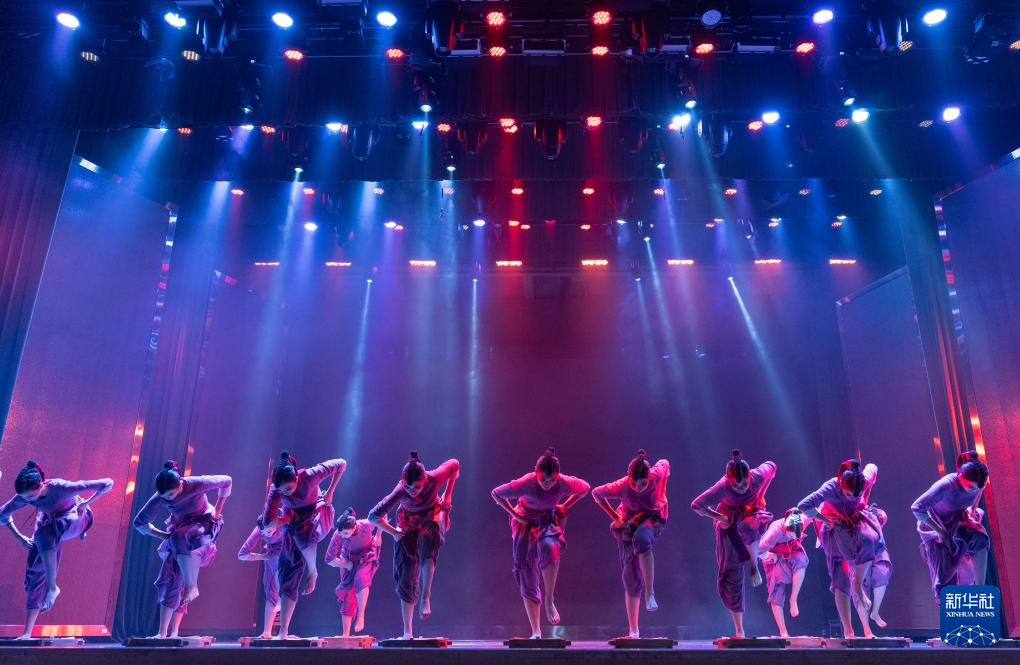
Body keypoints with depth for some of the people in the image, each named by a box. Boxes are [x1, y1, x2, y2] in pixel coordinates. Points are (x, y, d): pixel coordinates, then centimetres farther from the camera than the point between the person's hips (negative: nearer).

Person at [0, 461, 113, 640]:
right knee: (36, 572, -6)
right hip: (50, 522, 5)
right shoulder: (23, 497, -23)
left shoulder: (63, 487, -38)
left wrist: (87, 502, -31)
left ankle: (52, 586, -29)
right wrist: (18, 537, -8)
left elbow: (107, 484, -36)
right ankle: (27, 633, -1)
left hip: (76, 519, -5)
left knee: (44, 534, -38)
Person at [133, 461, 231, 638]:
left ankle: (192, 586, -28)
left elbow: (226, 481, -13)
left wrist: (217, 510, -10)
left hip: (205, 524, -4)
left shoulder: (196, 484, -29)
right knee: (170, 577, -5)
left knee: (181, 539, -38)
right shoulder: (158, 499, -19)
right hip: (180, 529, 4)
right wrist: (164, 535, -13)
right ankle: (163, 632, 1)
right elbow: (139, 522, -4)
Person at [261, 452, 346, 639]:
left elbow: (341, 464, -16)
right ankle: (283, 632, 3)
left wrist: (330, 492, -13)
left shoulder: (310, 476, -30)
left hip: (318, 512, -3)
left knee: (303, 532, -41)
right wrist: (288, 518, -22)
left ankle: (312, 571, -11)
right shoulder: (275, 490, -22)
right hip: (294, 519, 3)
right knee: (288, 573, -4)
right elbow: (267, 524, -18)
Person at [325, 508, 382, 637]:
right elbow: (329, 559, -17)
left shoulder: (366, 525, -35)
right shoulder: (338, 536, -31)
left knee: (361, 578, -31)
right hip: (349, 558, 2)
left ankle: (361, 615, -16)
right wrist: (347, 565, -17)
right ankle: (346, 635, 2)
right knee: (347, 592, -4)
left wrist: (378, 536, -7)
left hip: (367, 555, -2)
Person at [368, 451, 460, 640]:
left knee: (428, 553, -35)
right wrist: (393, 532, -17)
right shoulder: (400, 492, -34)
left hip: (432, 516, 0)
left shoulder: (435, 478, -33)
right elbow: (374, 516, -25)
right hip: (408, 523, 0)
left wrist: (447, 495, -9)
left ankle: (425, 598, -17)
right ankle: (408, 633, 5)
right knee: (406, 576, -4)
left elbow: (454, 465, -11)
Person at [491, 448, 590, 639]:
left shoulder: (564, 483, -25)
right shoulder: (525, 483, -30)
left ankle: (550, 601, -20)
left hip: (550, 520, 0)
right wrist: (514, 514, -11)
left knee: (550, 547, -37)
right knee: (527, 575, -2)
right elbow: (496, 494, -15)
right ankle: (536, 632, 7)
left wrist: (564, 507, -4)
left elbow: (586, 488, -1)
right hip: (526, 523, 0)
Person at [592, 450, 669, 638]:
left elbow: (665, 463, -1)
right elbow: (596, 493, -11)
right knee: (631, 574, -1)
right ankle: (633, 630, 8)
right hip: (630, 522, 1)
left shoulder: (657, 474, -27)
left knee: (641, 539, -38)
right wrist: (614, 516, -9)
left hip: (653, 518, 0)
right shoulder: (621, 487, -28)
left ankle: (650, 593, -29)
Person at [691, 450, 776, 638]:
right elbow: (696, 505, -24)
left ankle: (755, 567, -10)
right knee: (731, 574, -2)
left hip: (753, 514, 1)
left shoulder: (758, 476, -26)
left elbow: (772, 466, -1)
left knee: (748, 526, -40)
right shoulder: (722, 487, -32)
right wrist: (719, 517, -17)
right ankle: (739, 631, 9)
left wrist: (761, 495, -2)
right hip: (729, 523, 0)